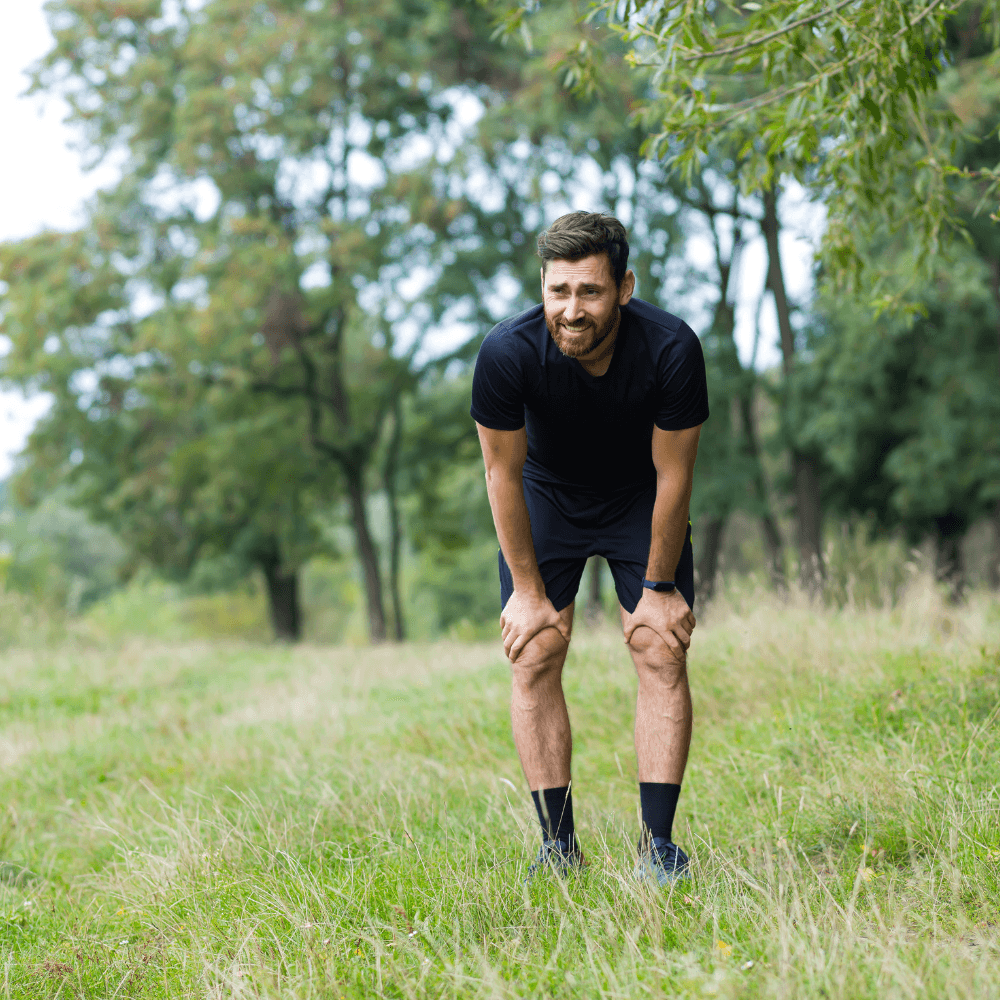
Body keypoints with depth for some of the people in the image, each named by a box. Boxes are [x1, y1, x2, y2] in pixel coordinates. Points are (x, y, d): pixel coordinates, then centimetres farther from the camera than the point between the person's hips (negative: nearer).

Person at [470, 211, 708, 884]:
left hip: (640, 500, 0)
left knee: (663, 653, -10)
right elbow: (503, 473, -18)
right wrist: (528, 589, -13)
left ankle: (658, 843, -5)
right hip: (546, 497, 0)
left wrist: (658, 587, -12)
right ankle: (559, 846, -2)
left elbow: (673, 476, -19)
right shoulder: (509, 353, -32)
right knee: (535, 658, -8)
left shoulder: (670, 349, -33)